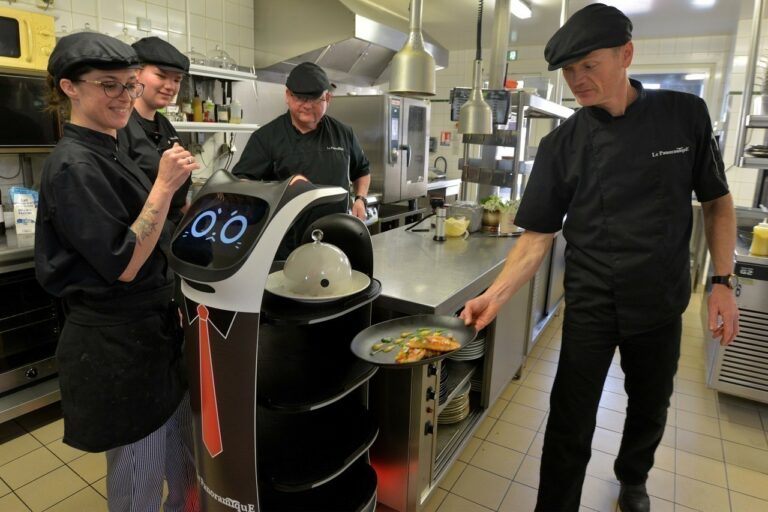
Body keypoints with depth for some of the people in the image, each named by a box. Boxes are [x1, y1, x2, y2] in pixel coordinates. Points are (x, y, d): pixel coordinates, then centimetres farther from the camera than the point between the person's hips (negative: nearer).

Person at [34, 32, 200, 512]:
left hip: (151, 327, 9)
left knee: (182, 458, 24)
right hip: (116, 343, -9)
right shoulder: (74, 166, -18)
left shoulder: (111, 154, 10)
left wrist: (170, 303, 19)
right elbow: (122, 265, -24)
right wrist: (165, 186, -25)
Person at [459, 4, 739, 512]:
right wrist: (495, 295, -22)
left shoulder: (685, 115, -6)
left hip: (661, 303, 2)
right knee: (571, 423, 1)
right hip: (590, 306, -2)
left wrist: (723, 283, -2)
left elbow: (717, 203, 3)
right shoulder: (562, 143, -9)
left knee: (650, 409, 21)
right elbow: (538, 237, -10)